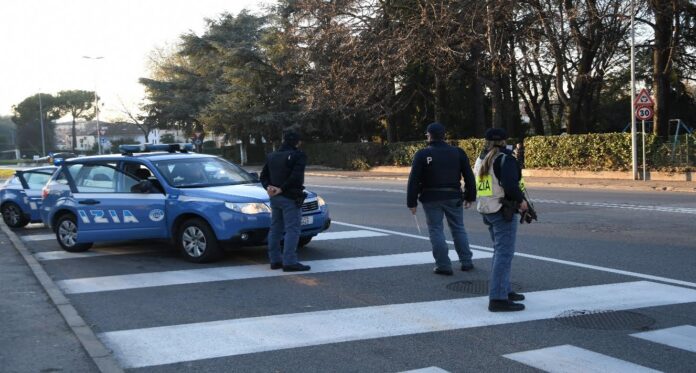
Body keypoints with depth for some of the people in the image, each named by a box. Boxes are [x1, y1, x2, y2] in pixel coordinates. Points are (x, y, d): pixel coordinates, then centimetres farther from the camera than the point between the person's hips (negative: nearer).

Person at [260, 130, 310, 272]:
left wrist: (269, 187, -3)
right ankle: (289, 262, -12)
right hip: (290, 198, -7)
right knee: (292, 229, -7)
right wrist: (282, 189, -16)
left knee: (275, 228, 13)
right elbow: (296, 176, -21)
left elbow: (263, 176, 12)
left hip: (275, 198, 7)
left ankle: (275, 260, 16)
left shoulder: (272, 156, 14)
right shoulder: (298, 156, -9)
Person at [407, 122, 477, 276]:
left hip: (431, 199, -3)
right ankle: (466, 262, 18)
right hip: (453, 197, 3)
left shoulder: (422, 155, -7)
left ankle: (443, 265, 2)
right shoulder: (458, 152, 3)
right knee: (458, 228, 15)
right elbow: (469, 176, 5)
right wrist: (470, 197, 13)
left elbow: (414, 180, -9)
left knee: (436, 230, 4)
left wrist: (412, 202, -3)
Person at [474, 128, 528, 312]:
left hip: (485, 210, 9)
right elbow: (510, 185, -24)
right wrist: (521, 200, -9)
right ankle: (498, 298, -12)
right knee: (504, 253, -8)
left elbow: (475, 186, 16)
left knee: (500, 251, 19)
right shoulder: (505, 159, -13)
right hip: (503, 211, -9)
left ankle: (504, 290, 26)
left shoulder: (480, 160, 13)